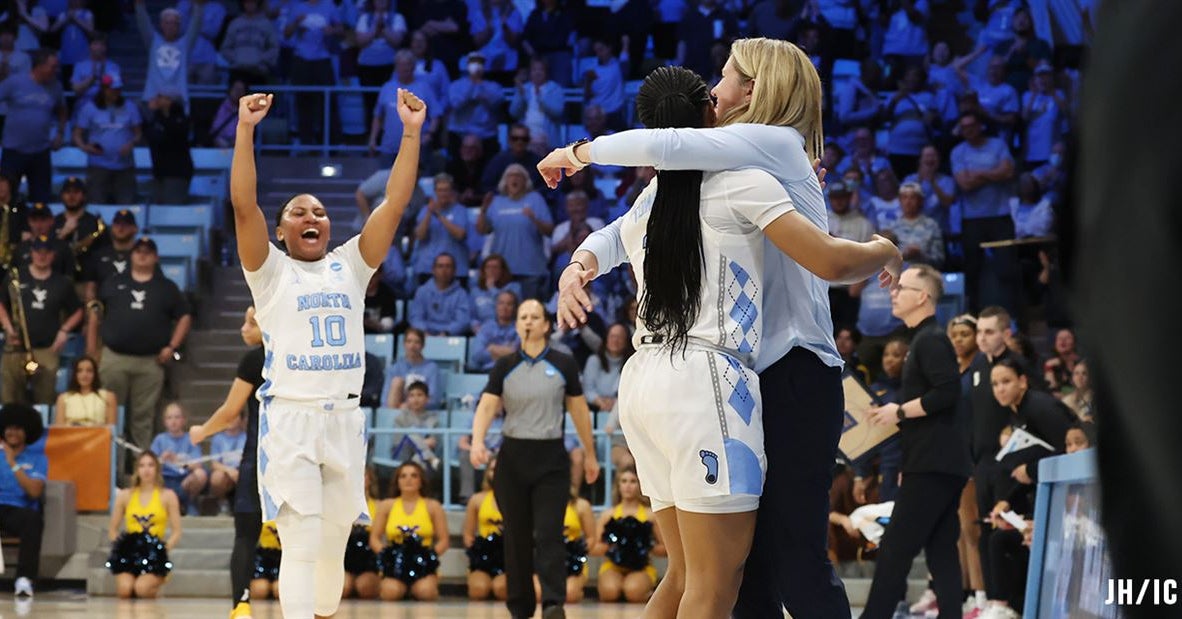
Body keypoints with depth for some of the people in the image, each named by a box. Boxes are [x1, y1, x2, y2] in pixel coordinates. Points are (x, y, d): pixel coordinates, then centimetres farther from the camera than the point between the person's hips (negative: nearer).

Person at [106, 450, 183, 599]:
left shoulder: (167, 496, 5)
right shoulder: (125, 495, 11)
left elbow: (176, 533, 4)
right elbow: (112, 530, 15)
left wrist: (164, 549, -11)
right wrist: (120, 545, -3)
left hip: (154, 555, -1)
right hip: (129, 553, 1)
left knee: (142, 589, -28)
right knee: (124, 590, -27)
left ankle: (156, 582, 7)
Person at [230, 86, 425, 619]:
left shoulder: (349, 266, 12)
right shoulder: (270, 271, 3)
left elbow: (394, 204, 4)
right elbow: (243, 205, -11)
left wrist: (411, 132, -3)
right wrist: (246, 130, -18)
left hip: (344, 417, 4)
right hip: (290, 418, -4)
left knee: (334, 542, 12)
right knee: (301, 545, -12)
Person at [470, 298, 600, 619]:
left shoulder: (563, 364, 2)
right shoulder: (505, 367, 3)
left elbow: (579, 410, 9)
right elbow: (486, 406, -7)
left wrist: (590, 454, 12)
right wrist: (477, 441, -25)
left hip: (551, 458, -2)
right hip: (513, 457, 2)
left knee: (549, 533, -12)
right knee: (516, 537, 5)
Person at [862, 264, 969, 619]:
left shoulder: (931, 340, -11)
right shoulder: (923, 340, 21)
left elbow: (948, 392, -23)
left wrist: (900, 412, -15)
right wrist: (896, 418, 17)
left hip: (933, 465, -11)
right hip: (940, 465, 11)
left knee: (894, 550, -10)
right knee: (941, 552, 6)